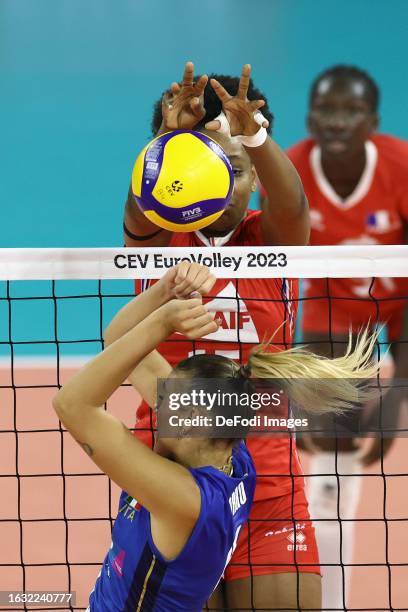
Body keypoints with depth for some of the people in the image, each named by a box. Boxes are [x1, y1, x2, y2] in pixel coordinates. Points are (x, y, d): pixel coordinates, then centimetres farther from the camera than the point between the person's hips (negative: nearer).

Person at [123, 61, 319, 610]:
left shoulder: (272, 239, 2)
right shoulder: (159, 239, 1)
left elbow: (290, 202, -21)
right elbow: (143, 203, -22)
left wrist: (254, 135, -42)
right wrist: (171, 137, -43)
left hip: (269, 481, 0)